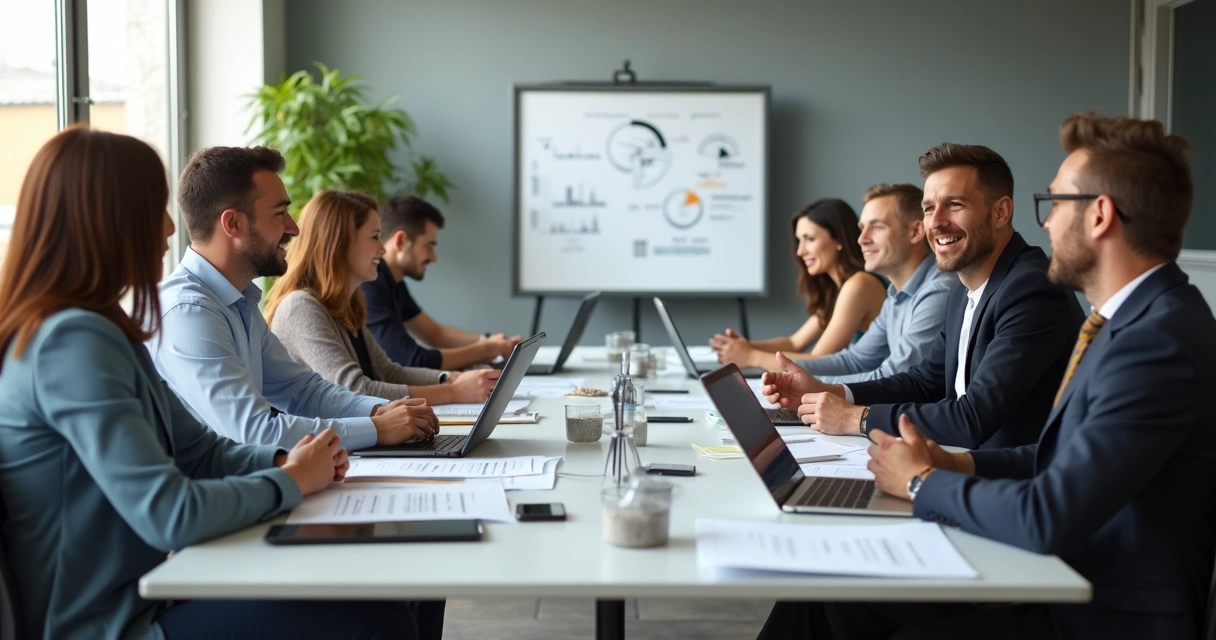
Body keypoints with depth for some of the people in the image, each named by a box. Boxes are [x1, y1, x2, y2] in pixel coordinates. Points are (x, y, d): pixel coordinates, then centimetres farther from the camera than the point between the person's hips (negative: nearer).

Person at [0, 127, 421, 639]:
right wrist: (290, 481, -11)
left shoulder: (103, 330, 10)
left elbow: (199, 450, 15)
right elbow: (170, 515, -27)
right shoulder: (72, 343, -21)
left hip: (138, 593, 10)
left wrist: (284, 460, -4)